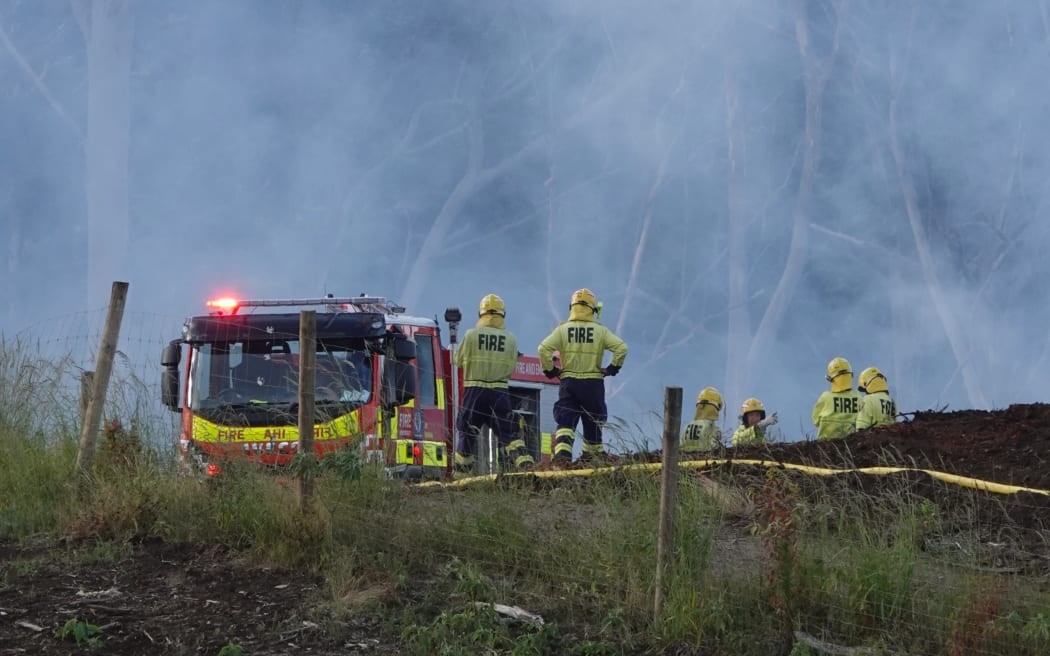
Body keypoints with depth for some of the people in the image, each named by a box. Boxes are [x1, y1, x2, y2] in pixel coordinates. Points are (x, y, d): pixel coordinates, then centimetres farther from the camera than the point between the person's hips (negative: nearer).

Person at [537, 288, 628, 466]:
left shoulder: (562, 330, -1)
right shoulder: (601, 331, -1)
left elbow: (543, 349, -10)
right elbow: (621, 348, -11)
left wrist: (549, 370, 3)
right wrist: (613, 368, 2)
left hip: (568, 381, 0)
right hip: (593, 383, 0)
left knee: (566, 421, -2)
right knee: (593, 421, 15)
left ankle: (561, 454, -22)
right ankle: (592, 453, 25)